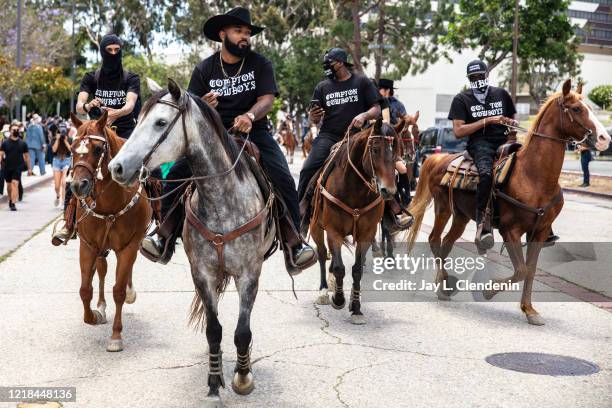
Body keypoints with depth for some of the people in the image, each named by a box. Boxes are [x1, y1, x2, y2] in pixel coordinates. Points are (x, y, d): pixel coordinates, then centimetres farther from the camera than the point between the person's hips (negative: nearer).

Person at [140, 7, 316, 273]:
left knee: (283, 179, -24)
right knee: (176, 174, -17)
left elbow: (267, 99, -9)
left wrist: (249, 116, -31)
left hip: (253, 131, -1)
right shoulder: (204, 69, 6)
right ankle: (166, 241, -6)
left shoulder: (260, 64, 3)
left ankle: (295, 245, -15)